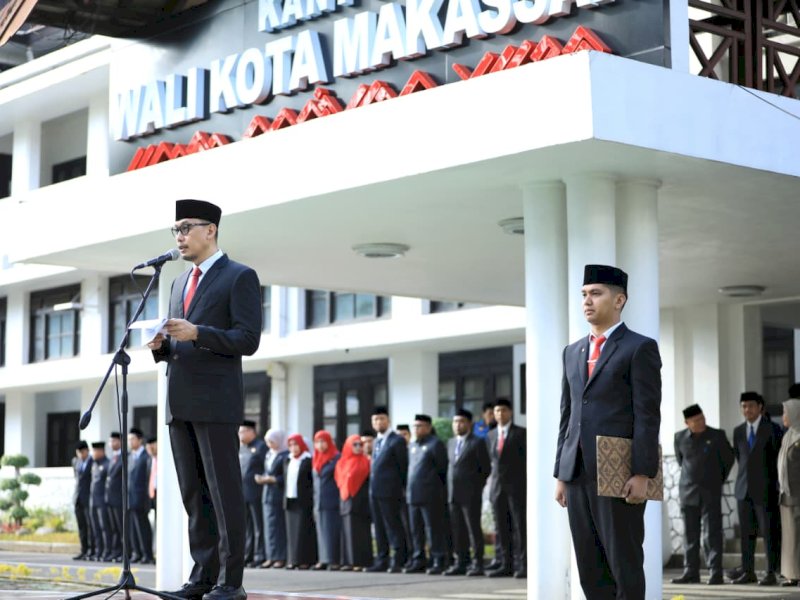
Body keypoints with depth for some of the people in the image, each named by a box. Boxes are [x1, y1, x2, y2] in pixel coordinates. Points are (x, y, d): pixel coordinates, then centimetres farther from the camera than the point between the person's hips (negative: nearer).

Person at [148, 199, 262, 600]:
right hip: (180, 402, 7)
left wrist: (196, 333, -21)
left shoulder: (240, 277, -1)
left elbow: (247, 340, -10)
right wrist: (160, 344, 1)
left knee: (224, 492, -7)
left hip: (216, 401, -7)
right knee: (193, 493, 7)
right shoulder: (180, 283, 22)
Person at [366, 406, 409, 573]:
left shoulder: (397, 441, -6)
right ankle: (382, 561, 15)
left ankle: (398, 562, -3)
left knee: (394, 527, -5)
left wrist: (402, 489, -7)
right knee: (379, 528, 10)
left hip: (390, 491, -8)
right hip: (374, 491, 8)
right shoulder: (376, 442, 18)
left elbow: (403, 466, -6)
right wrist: (372, 487, 11)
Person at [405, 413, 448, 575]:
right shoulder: (412, 446, 17)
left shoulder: (435, 444, -6)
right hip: (413, 494, 8)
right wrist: (409, 489, 12)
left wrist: (439, 488, -6)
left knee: (434, 530, -4)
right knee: (416, 531, 10)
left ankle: (439, 562, -1)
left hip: (430, 496, -8)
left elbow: (443, 469, -7)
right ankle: (419, 561, 17)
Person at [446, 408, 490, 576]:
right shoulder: (451, 443, 16)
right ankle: (461, 563, 13)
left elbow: (486, 468, -5)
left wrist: (476, 487, -4)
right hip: (453, 493, 6)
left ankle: (477, 564, -1)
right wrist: (450, 486, 10)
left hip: (471, 495, -6)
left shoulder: (478, 442, -4)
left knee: (474, 529, -4)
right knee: (458, 531, 7)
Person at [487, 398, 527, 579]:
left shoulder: (521, 433, -1)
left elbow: (527, 460, -3)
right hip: (497, 487, 5)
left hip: (517, 487, -5)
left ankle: (522, 565, -5)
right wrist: (493, 485, 11)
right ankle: (506, 565, 9)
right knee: (502, 529, 5)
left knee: (519, 526, -6)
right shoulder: (491, 436, 14)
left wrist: (528, 486, -8)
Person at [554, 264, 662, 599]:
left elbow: (648, 415, -8)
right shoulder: (573, 352, 18)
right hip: (577, 474, 6)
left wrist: (642, 474, -15)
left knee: (625, 564, -1)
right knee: (589, 566, 8)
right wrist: (560, 474, 13)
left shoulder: (640, 348, -2)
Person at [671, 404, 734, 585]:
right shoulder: (680, 437, 2)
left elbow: (728, 459, 8)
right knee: (690, 534, 5)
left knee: (712, 533, -4)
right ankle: (691, 572, 10)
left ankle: (716, 573, -3)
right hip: (688, 492, 3)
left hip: (711, 493, -3)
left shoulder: (717, 435, -4)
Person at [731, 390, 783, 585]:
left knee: (769, 532, -4)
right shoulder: (738, 431, 11)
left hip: (765, 489, -5)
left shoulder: (772, 429, -3)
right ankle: (748, 572, 11)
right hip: (744, 488, 5)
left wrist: (777, 486, 1)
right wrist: (746, 475, 14)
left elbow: (779, 458, 0)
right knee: (746, 532, 5)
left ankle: (771, 574, -1)